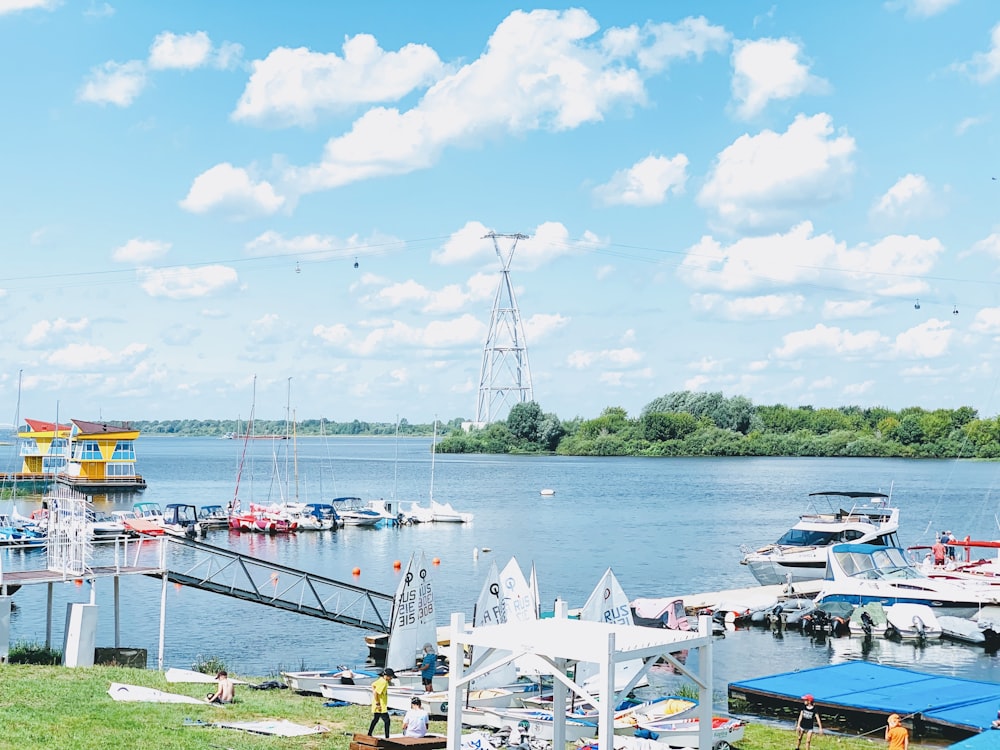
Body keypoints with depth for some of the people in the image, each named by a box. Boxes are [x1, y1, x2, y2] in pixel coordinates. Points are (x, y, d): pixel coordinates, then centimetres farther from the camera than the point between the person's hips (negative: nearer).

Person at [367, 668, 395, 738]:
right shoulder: (383, 682, -22)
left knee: (375, 719, 22)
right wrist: (377, 703, -21)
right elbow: (375, 692, -27)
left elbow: (373, 685, 23)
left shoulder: (381, 680, 8)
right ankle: (387, 737, -8)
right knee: (387, 720, -8)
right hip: (381, 706, -11)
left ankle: (369, 734, 31)